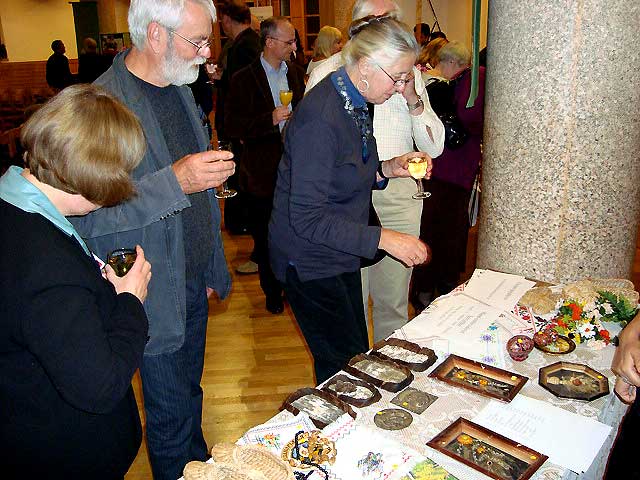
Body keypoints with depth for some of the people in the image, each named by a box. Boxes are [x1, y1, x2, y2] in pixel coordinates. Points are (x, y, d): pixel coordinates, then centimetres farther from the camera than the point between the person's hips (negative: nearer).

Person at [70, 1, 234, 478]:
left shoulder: (180, 89, 7)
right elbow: (85, 215, -25)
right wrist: (174, 182, -32)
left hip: (194, 279, 8)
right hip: (155, 294, -7)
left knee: (189, 394, 24)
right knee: (172, 414, 10)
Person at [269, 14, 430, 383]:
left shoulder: (355, 103, 4)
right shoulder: (321, 117, -25)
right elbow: (307, 217, -26)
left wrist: (387, 169, -2)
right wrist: (383, 239, -27)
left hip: (341, 254, 9)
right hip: (309, 261, -9)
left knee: (356, 354, 18)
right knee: (343, 363, 2)